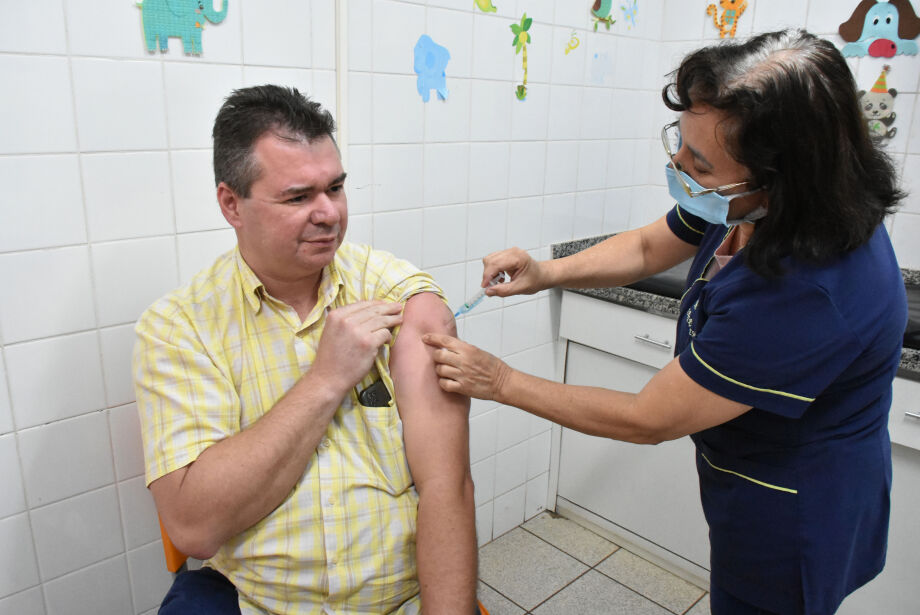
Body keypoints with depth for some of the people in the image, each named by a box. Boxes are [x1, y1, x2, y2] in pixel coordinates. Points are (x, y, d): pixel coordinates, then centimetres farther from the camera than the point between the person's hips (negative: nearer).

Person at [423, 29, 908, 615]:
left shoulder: (810, 295, -40)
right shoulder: (743, 202, -15)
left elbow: (647, 421, -30)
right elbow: (648, 246, 4)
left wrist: (501, 383, -22)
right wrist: (545, 273, -14)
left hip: (792, 526, -7)